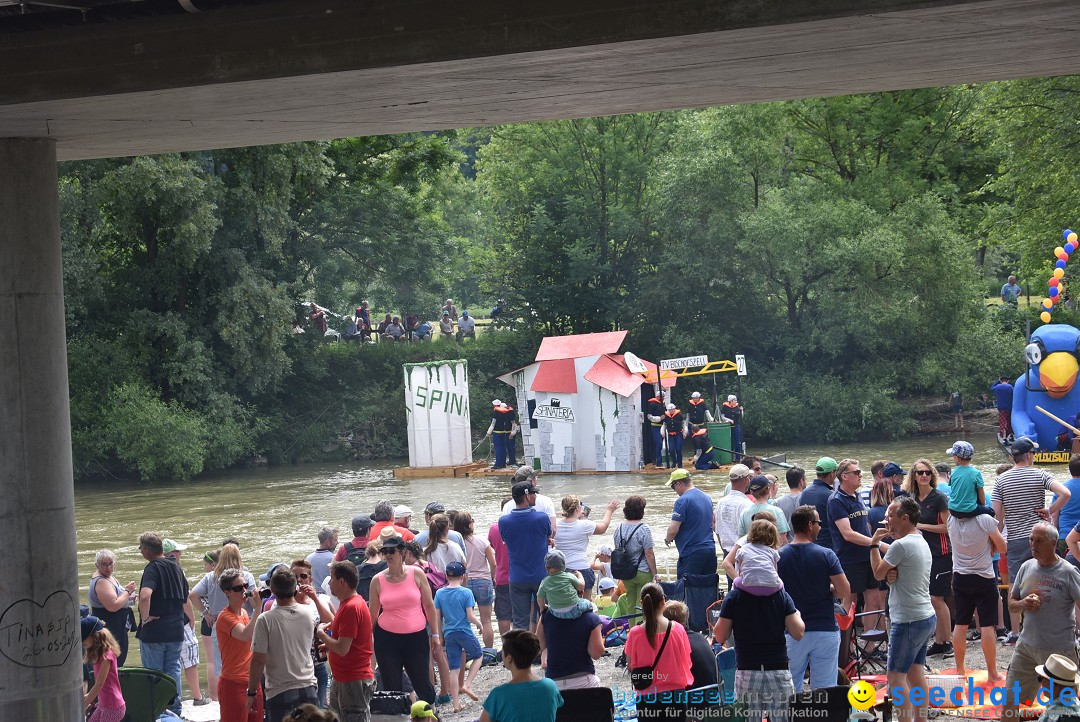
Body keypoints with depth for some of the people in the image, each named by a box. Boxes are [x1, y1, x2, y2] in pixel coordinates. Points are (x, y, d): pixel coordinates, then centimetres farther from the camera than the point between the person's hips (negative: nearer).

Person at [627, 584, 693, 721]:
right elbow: (687, 662, 2)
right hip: (675, 693, 1)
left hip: (647, 696, -1)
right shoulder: (678, 629, -7)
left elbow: (631, 666, 0)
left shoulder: (635, 633, -9)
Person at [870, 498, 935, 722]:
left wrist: (874, 544, 3)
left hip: (908, 620, -10)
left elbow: (878, 573, -6)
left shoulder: (901, 545, -17)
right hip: (926, 617, 10)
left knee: (896, 676, -6)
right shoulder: (921, 542, 13)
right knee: (916, 672, 13)